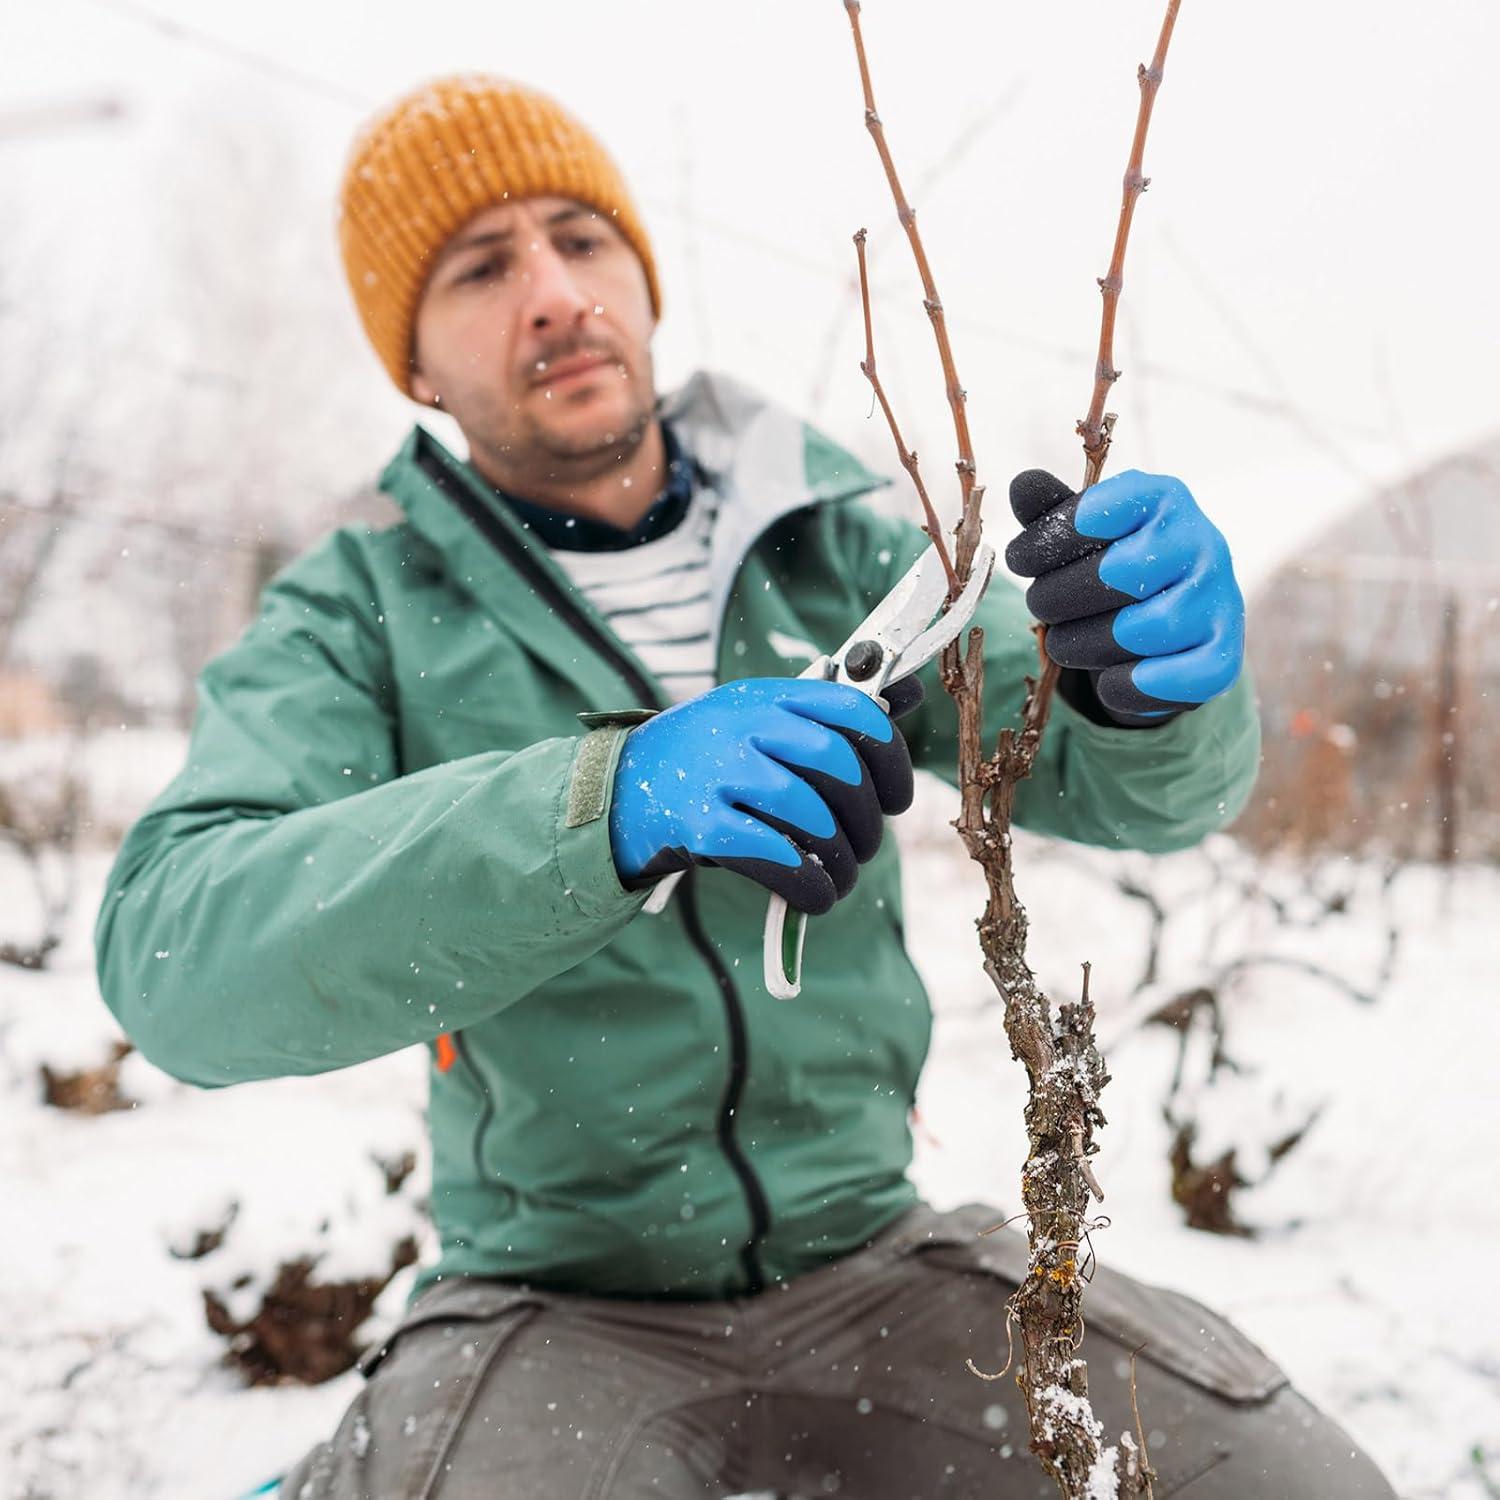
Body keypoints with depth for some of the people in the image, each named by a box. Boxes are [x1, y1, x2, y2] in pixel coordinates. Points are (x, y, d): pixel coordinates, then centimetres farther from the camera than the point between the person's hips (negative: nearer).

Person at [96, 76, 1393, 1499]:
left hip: (864, 1258, 3)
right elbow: (174, 954, -20)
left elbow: (1129, 780, -3)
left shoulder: (841, 554, 3)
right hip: (553, 1301, -3)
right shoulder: (358, 616, -4)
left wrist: (1155, 662, -28)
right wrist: (604, 805, -35)